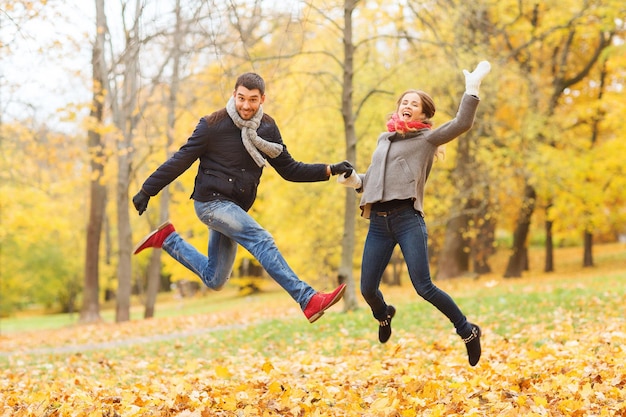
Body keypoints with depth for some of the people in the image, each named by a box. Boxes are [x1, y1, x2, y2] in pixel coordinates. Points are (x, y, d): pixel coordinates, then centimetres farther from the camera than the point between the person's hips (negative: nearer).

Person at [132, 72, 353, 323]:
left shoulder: (267, 128, 4)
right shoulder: (213, 125, -11)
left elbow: (289, 169, 7)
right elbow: (180, 161, -5)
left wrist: (330, 170, -3)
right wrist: (147, 190, -4)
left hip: (234, 208, 7)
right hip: (212, 202, -7)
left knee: (214, 280, 11)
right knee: (262, 240, -27)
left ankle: (166, 239, 25)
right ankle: (308, 301, -33)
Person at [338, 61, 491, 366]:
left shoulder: (427, 139, 6)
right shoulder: (384, 138, 22)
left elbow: (461, 124, -9)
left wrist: (472, 87, -13)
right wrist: (355, 181, 11)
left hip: (408, 218, -5)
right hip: (378, 223, 5)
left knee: (423, 287, -14)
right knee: (367, 289, 3)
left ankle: (467, 331, 5)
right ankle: (384, 315, 40)